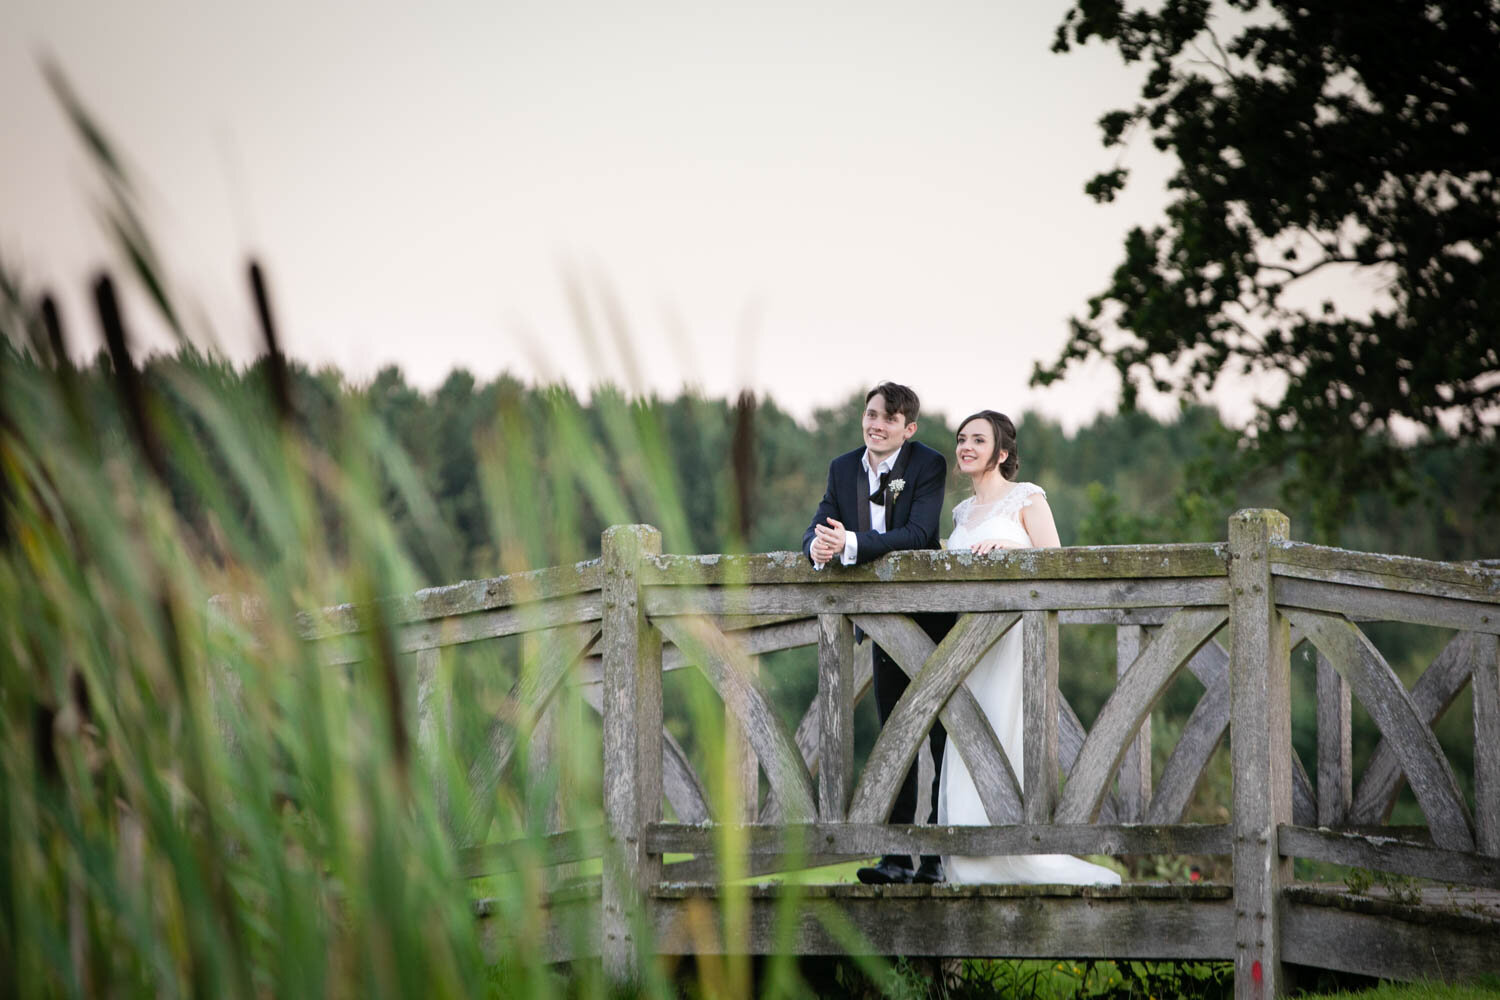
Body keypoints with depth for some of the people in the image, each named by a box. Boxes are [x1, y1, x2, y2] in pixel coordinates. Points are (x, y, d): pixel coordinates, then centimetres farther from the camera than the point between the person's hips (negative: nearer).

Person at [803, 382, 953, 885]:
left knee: (943, 738, 0)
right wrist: (819, 547, -26)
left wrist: (850, 545, -35)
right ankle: (897, 856, 10)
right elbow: (818, 529, -1)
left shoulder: (928, 465, -12)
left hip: (932, 618, -5)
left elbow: (918, 533, -24)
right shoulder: (843, 468, 5)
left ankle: (938, 856, 4)